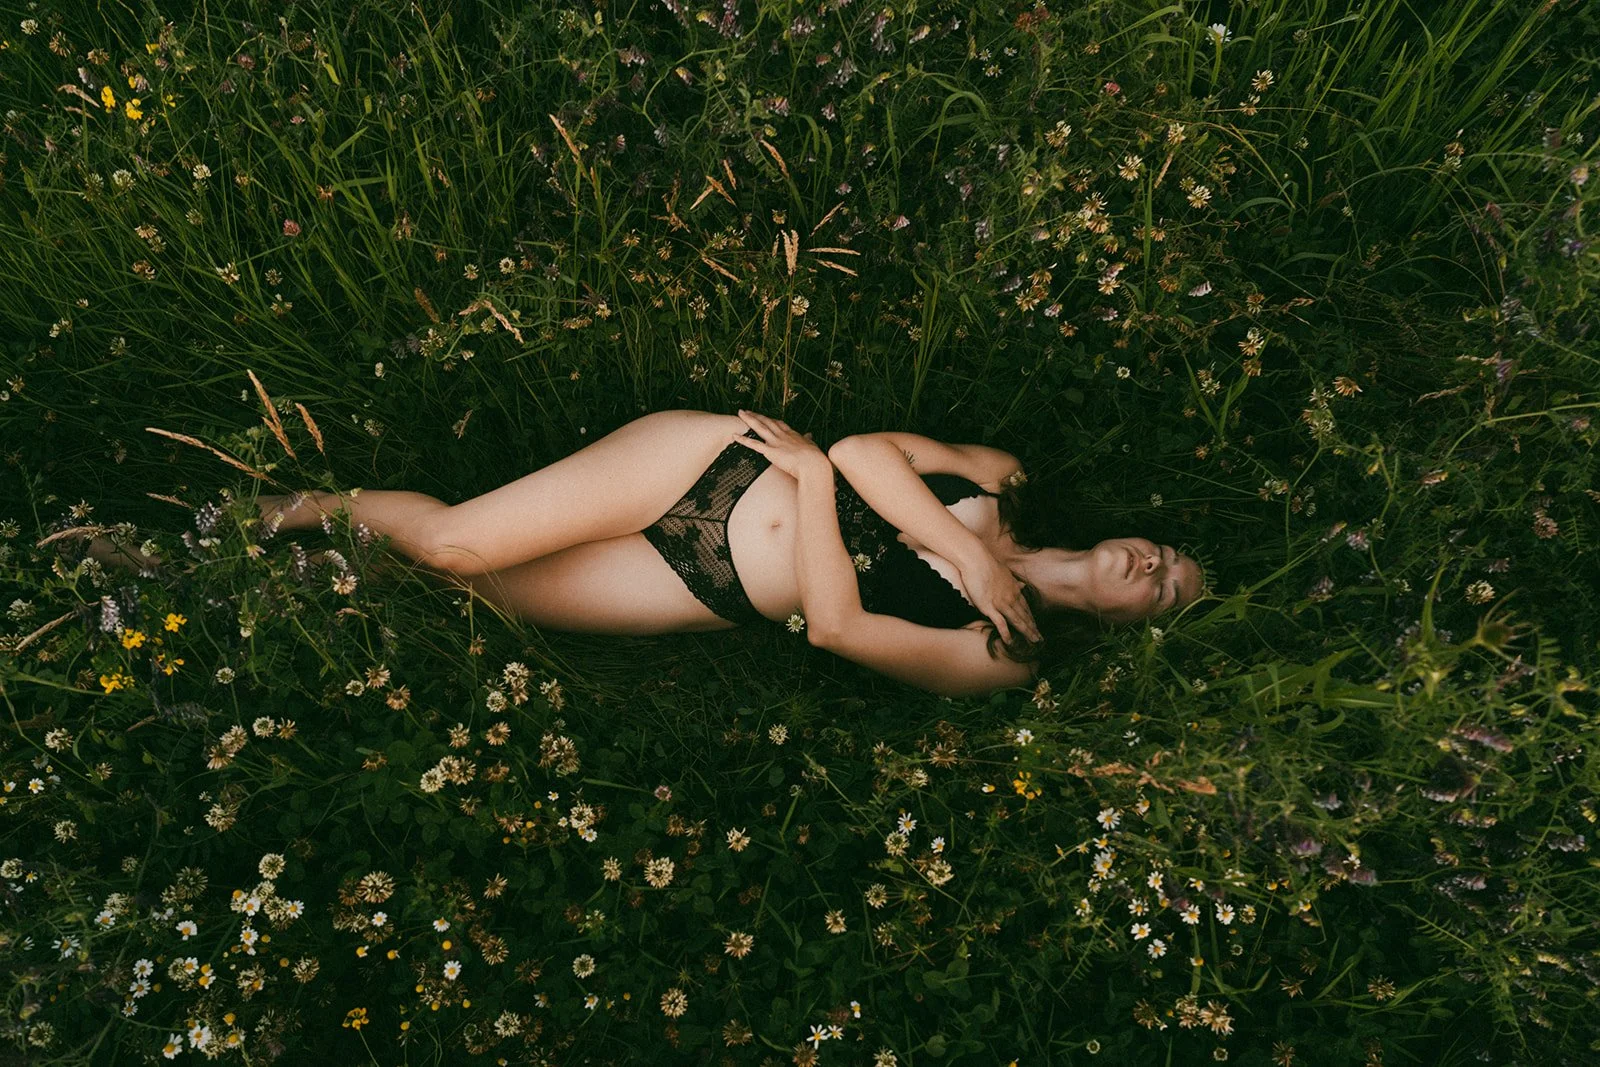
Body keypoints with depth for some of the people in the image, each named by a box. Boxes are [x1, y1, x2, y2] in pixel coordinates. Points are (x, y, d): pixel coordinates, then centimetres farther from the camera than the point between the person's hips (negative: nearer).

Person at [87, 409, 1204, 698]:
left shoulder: (1004, 657, -4)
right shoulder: (1001, 479, 6)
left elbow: (832, 623, -15)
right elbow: (870, 450, -6)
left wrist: (812, 471, -16)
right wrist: (967, 549, -14)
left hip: (713, 596, -1)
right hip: (709, 466, 1)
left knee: (459, 568, -8)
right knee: (454, 540, -11)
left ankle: (327, 510, 20)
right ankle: (323, 501, 20)